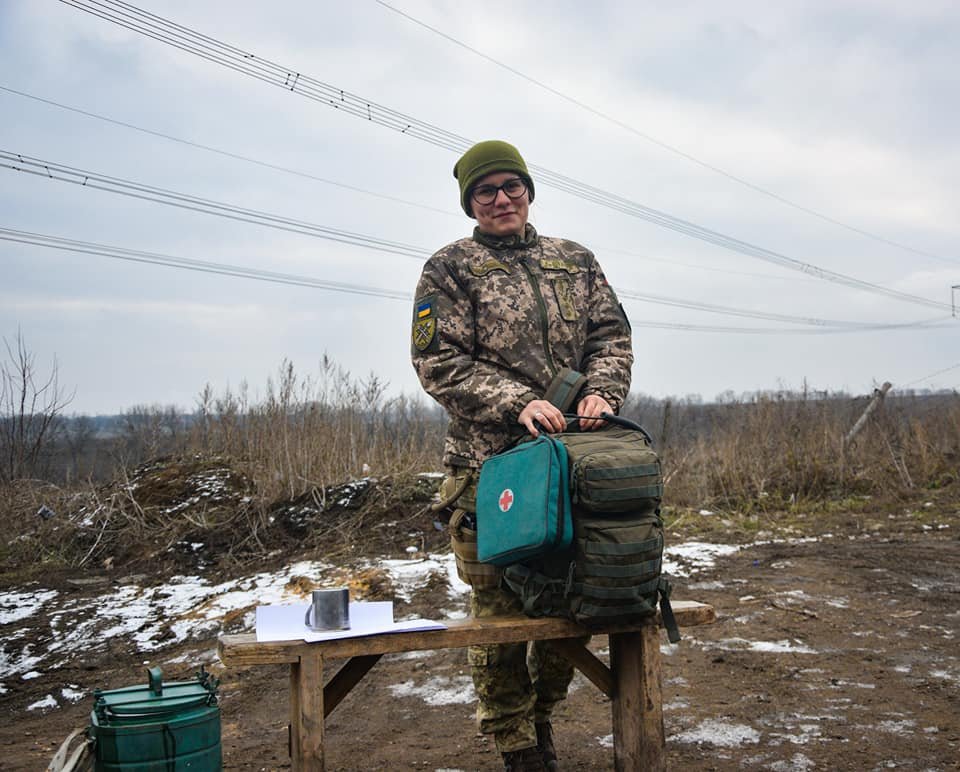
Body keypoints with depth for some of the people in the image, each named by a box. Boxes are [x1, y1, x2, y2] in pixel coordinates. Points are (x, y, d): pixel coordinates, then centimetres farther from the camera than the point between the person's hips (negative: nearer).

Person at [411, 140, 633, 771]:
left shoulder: (575, 261, 17)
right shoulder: (450, 269, 3)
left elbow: (611, 335, 12)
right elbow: (439, 362, -6)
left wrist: (601, 391, -9)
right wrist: (518, 403, -17)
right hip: (491, 462, -4)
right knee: (500, 605, 0)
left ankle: (542, 712, 34)